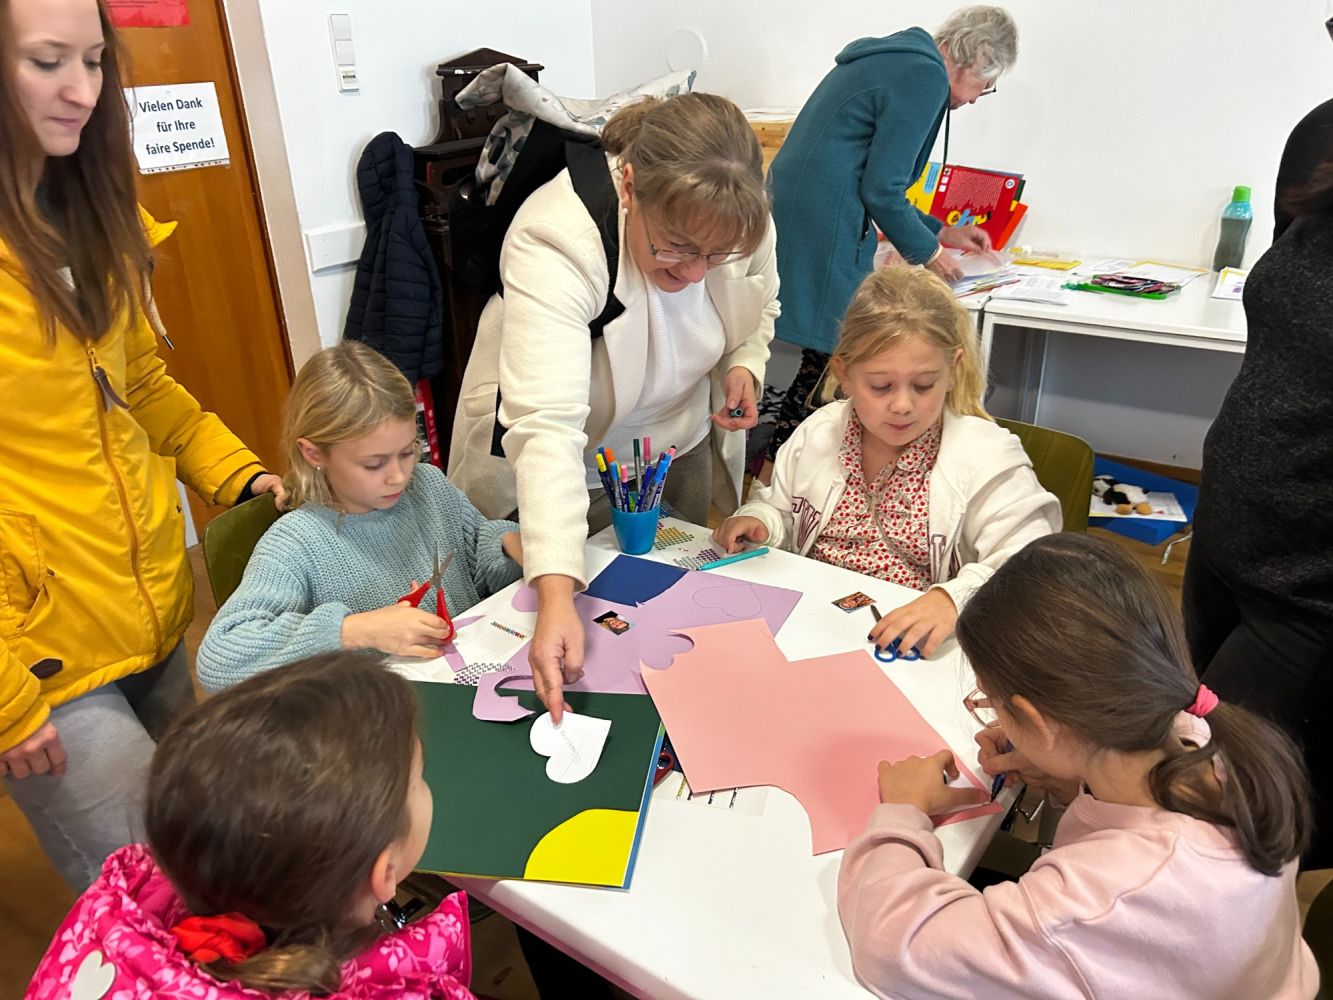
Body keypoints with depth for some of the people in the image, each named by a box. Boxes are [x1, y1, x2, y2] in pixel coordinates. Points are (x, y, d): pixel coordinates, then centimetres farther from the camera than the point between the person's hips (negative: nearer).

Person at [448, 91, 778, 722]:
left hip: (684, 448, 5)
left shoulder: (737, 222, -19)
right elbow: (547, 427, -45)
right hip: (577, 472, -5)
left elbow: (758, 308, 6)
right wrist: (557, 600, -53)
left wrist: (745, 364, -17)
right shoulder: (555, 244, -36)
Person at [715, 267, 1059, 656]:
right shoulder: (818, 435, 6)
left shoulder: (986, 459, -10)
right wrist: (759, 520, -1)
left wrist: (954, 598, -36)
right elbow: (778, 509, 23)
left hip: (912, 650, -3)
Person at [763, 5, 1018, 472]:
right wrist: (927, 251, 2)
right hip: (823, 228, -10)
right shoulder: (926, 76, -10)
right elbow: (880, 191, -14)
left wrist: (940, 232, 28)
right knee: (833, 357, -5)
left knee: (826, 355, 12)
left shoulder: (897, 59, 22)